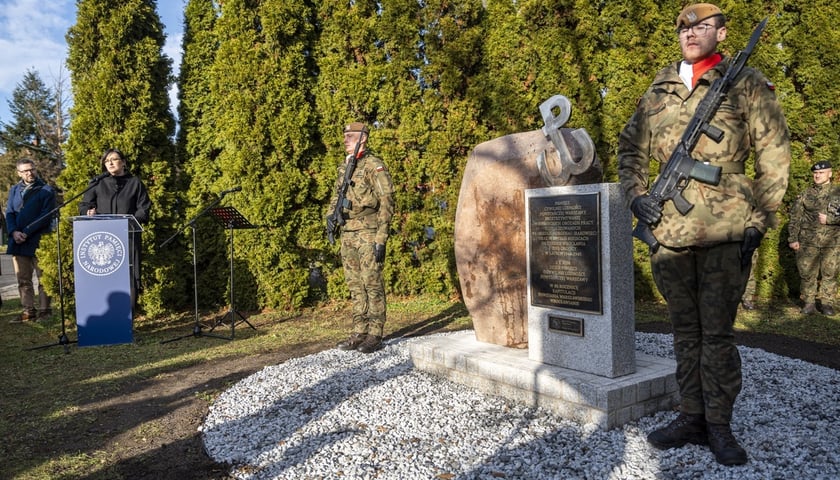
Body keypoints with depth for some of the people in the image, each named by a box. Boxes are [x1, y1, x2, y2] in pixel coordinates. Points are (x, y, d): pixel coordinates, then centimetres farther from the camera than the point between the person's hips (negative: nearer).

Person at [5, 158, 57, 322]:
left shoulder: (46, 190, 0)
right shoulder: (14, 190, 15)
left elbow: (46, 216, -8)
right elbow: (9, 213, 10)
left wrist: (26, 233, -14)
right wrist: (14, 232, -8)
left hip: (39, 241, -5)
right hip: (18, 241, 5)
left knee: (43, 279, 0)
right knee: (23, 280, 7)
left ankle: (44, 310, 6)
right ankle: (28, 310, 12)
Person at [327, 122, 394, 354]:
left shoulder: (374, 166, -8)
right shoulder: (344, 167, 16)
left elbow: (387, 202, -12)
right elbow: (336, 195, 27)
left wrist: (381, 238, -17)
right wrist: (331, 215, 6)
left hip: (368, 233, -8)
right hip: (347, 234, 8)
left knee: (372, 283, -4)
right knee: (355, 285, 10)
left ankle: (375, 335, 3)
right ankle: (359, 333, 18)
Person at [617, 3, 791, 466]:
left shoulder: (745, 84, 2)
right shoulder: (659, 89, 12)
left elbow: (774, 156, 1)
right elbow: (629, 148, 18)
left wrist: (759, 220, -6)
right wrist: (636, 194, 1)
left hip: (725, 229, -4)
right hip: (669, 228, 4)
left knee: (717, 332, 0)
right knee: (685, 330, 12)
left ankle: (719, 426, 15)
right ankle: (691, 417, 24)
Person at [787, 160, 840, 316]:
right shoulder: (805, 194, 7)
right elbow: (795, 217, 5)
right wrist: (792, 239, 0)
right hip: (808, 241, 0)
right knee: (807, 272, 1)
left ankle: (826, 302, 14)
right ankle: (809, 302, 11)